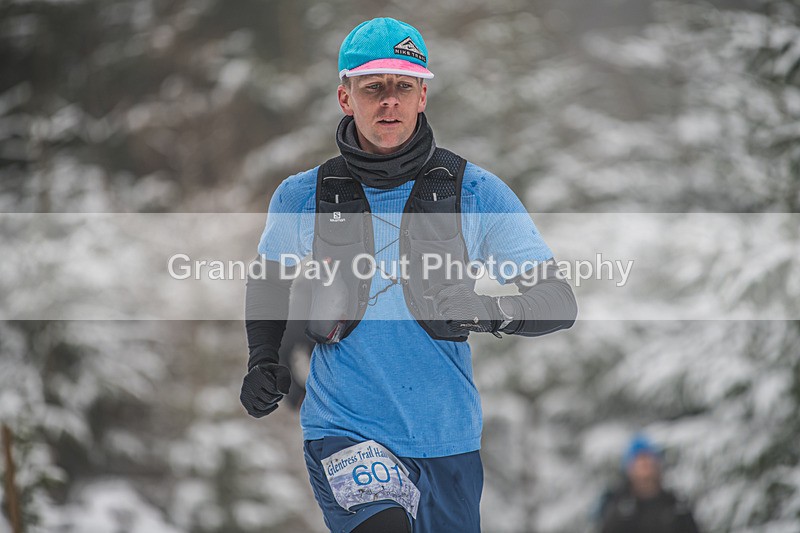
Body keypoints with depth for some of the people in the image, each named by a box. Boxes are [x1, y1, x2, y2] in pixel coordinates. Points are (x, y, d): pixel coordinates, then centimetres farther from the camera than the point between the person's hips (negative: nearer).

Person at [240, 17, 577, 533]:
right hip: (342, 430, -2)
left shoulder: (476, 192, -1)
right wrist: (263, 362, 8)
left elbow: (559, 303, -4)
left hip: (446, 438, 2)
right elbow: (269, 279, 23)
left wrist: (492, 312, -24)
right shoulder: (303, 198, 3)